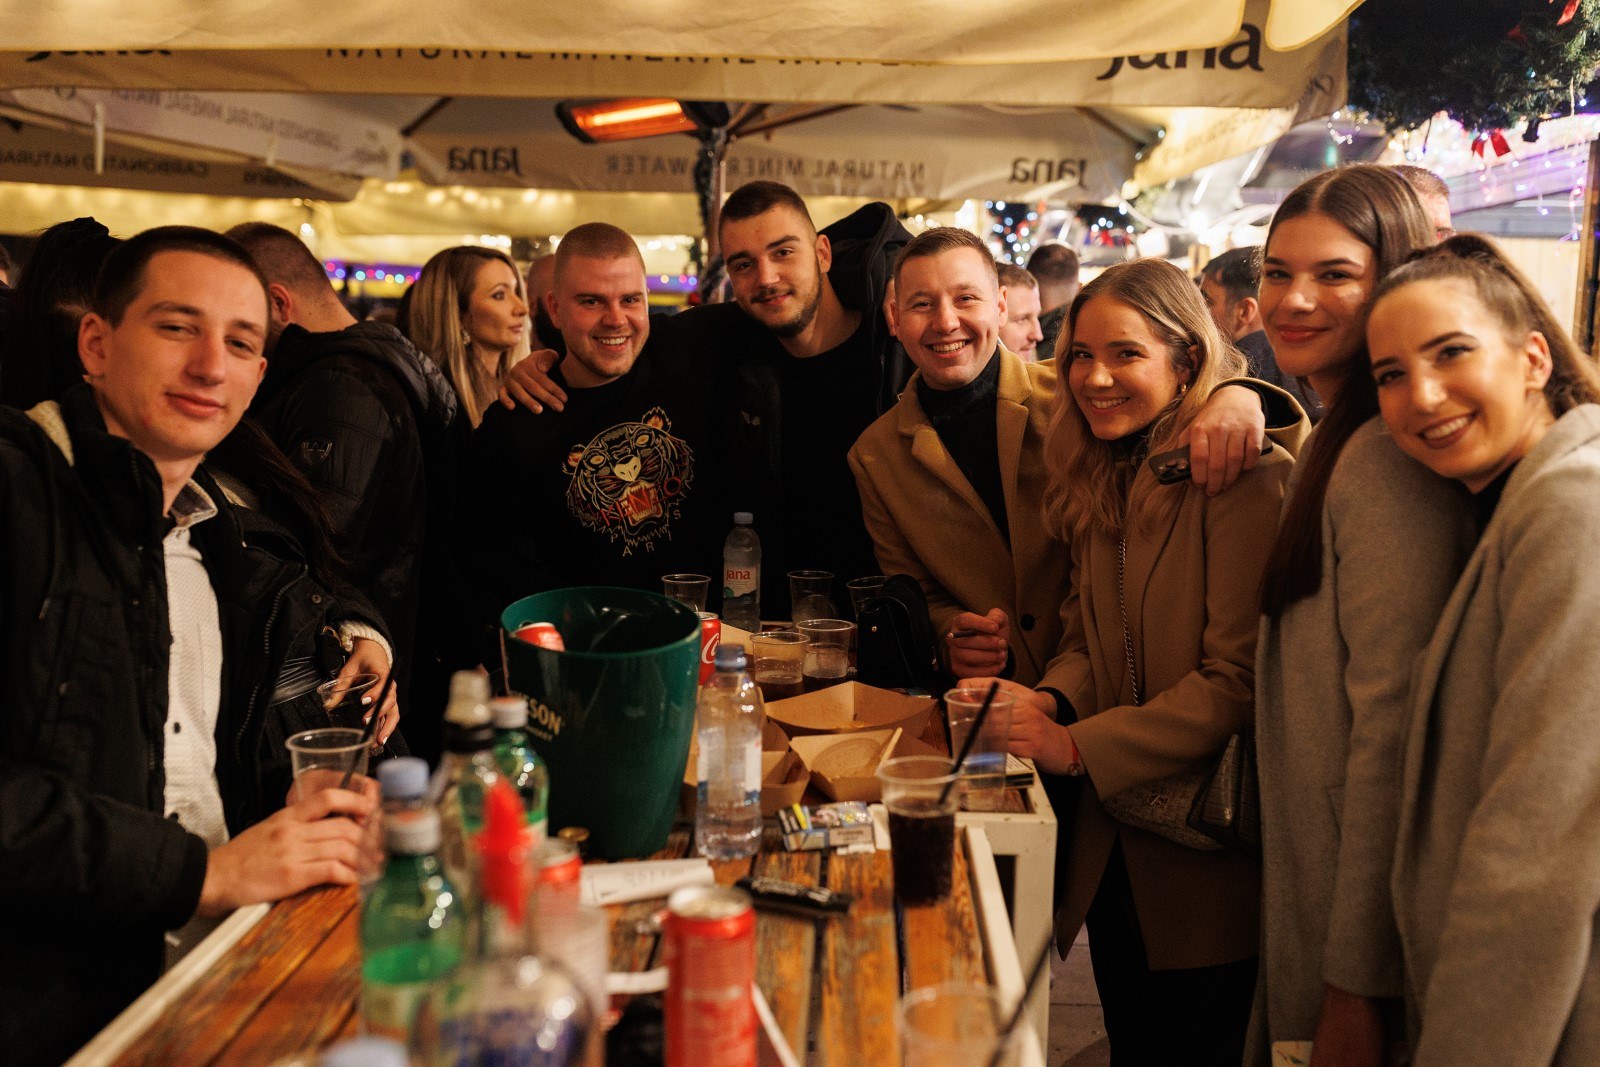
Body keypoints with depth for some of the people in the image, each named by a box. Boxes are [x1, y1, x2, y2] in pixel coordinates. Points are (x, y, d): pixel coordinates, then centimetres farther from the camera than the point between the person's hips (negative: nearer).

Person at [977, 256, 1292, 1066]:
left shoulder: (1248, 477, -17)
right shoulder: (1107, 482, 9)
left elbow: (1238, 679, -21)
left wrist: (1079, 747, -20)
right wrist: (1047, 700, -11)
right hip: (1110, 845, 7)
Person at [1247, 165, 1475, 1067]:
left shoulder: (1388, 458, -22)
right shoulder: (1331, 443, 10)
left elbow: (1392, 727, -24)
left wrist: (1358, 979, -20)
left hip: (1358, 913, -9)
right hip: (1303, 878, 10)